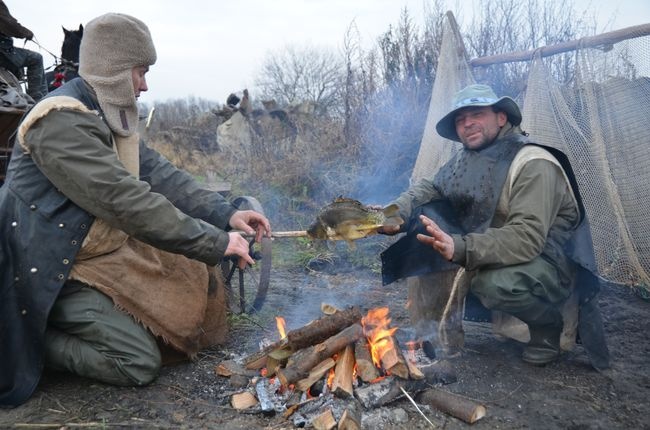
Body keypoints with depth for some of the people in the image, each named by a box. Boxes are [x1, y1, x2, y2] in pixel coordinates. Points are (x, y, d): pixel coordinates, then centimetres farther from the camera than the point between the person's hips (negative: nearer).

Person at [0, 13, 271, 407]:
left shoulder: (109, 116, 7)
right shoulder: (61, 121, -24)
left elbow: (160, 175, 0)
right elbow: (127, 202, -31)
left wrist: (225, 213, -13)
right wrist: (217, 243, -28)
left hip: (105, 253, 9)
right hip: (53, 272, -9)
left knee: (193, 280, 11)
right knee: (140, 362, -14)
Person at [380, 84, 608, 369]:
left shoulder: (534, 164, -22)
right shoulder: (464, 160, 3)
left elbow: (527, 238, -32)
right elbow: (426, 189, 0)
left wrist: (460, 248, -46)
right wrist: (395, 214, -23)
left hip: (547, 262, -6)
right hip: (490, 255, 7)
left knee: (495, 284, -40)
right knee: (424, 215, -12)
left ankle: (549, 326, -5)